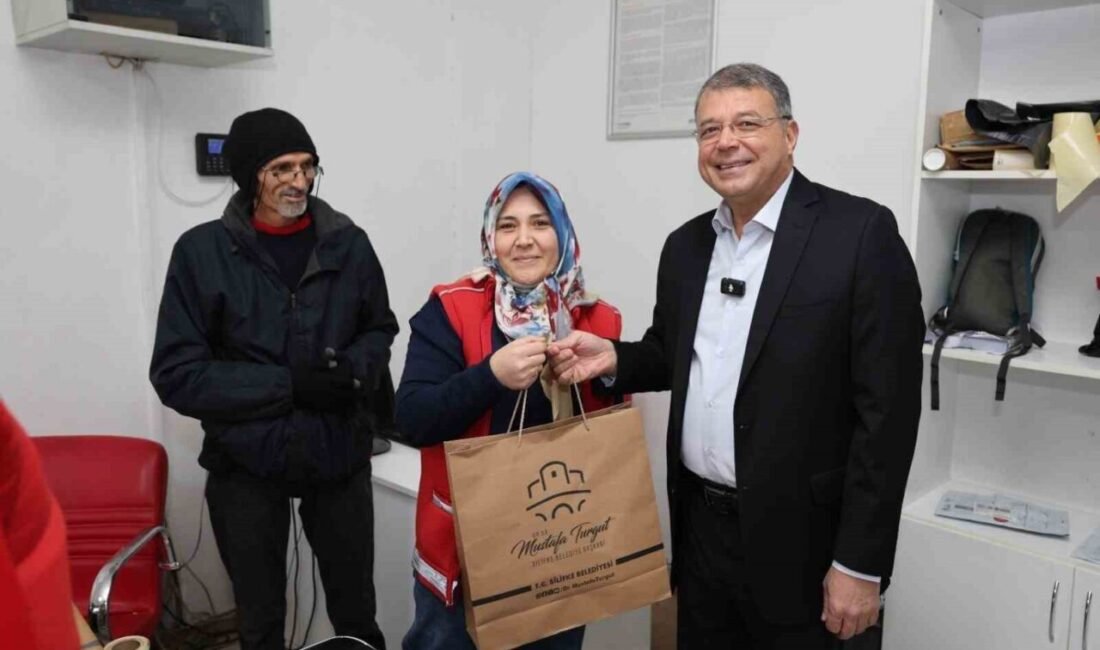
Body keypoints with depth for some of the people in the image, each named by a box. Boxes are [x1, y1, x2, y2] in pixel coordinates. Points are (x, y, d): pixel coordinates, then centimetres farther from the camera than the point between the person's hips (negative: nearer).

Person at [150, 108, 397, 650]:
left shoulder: (348, 244, -4)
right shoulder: (201, 251, -10)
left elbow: (379, 330, 8)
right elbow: (176, 374, -12)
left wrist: (353, 370, -14)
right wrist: (285, 384, -21)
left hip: (340, 454, 1)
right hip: (245, 463, -1)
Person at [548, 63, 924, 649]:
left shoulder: (861, 233, -12)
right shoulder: (685, 245, 6)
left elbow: (886, 408, -14)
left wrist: (860, 563, -14)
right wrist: (614, 358, -6)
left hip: (796, 542, -5)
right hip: (699, 528, 5)